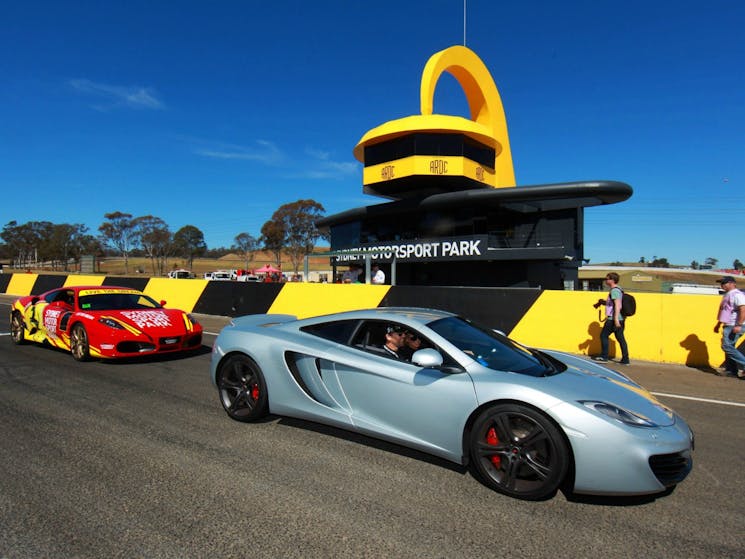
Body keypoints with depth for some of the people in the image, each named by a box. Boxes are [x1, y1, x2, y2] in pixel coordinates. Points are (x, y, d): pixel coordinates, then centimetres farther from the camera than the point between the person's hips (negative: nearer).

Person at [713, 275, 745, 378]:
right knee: (729, 347, 10)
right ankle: (731, 370, 14)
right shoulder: (726, 295, 19)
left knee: (727, 346, -14)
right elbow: (723, 312, 26)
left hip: (734, 326, -10)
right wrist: (718, 324, 27)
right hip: (728, 325, 10)